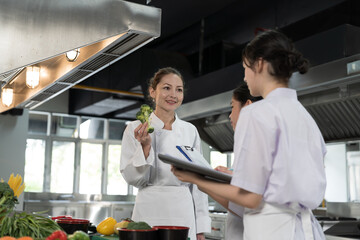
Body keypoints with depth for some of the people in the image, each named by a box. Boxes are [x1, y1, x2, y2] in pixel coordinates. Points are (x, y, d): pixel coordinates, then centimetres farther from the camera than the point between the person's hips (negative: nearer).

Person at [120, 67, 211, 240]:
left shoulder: (190, 131, 5)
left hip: (184, 214, 2)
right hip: (150, 211, -2)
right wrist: (145, 147, -20)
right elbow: (132, 178, -5)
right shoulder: (135, 129, -2)